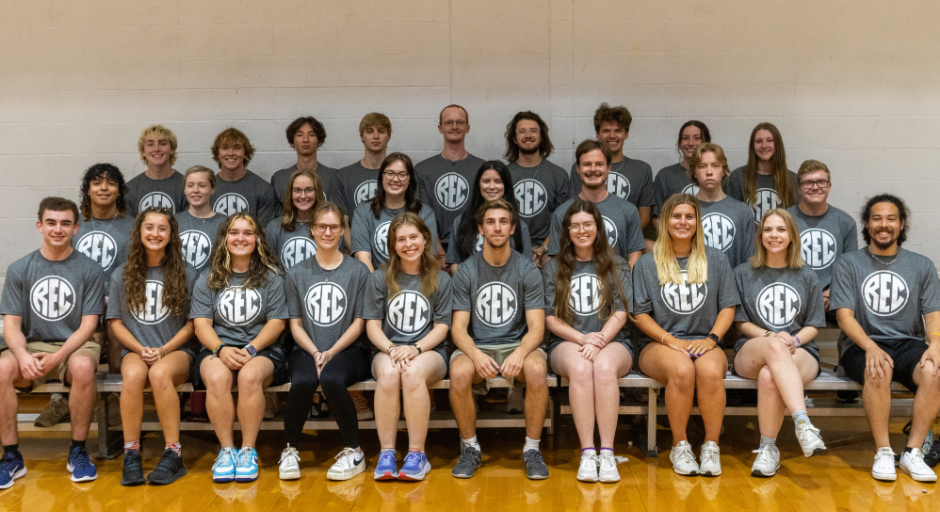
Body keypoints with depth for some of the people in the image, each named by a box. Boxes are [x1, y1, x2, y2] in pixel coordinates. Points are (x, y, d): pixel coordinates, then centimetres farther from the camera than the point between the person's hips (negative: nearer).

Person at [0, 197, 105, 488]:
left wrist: (58, 357, -20)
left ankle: (78, 451, -18)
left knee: (83, 365, -36)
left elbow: (88, 325, -3)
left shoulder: (89, 270, 2)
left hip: (74, 346, -2)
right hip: (31, 346, 2)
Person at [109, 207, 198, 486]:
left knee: (160, 373, -36)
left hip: (176, 351, -1)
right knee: (133, 375, -34)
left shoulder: (186, 275, 6)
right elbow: (116, 322, 9)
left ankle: (173, 454, -29)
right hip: (135, 350, 2)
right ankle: (131, 455, -26)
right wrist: (141, 349, -8)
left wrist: (164, 350, -10)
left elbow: (192, 323, 4)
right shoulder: (122, 275, 11)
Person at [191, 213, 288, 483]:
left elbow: (276, 322, 2)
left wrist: (251, 348, -15)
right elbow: (201, 323, 4)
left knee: (250, 376, -35)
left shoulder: (271, 277, 10)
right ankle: (226, 449, -22)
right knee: (217, 378, -33)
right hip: (218, 348, 1)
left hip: (261, 348, -1)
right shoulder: (208, 279, 14)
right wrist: (221, 349, -16)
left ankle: (248, 450, -24)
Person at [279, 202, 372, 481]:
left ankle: (354, 452, -17)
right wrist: (315, 353, -10)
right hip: (307, 349, 2)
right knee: (303, 382, -32)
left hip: (348, 350, -1)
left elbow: (359, 322, 2)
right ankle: (290, 450, -9)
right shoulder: (297, 273, 12)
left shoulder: (358, 271, 6)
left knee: (331, 378, -35)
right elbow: (295, 324, 8)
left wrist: (331, 352, -12)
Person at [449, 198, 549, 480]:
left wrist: (520, 352, -27)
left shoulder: (527, 270, 1)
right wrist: (476, 354, -25)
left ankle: (532, 449, -14)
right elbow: (459, 327, -4)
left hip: (517, 344, 0)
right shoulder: (466, 271, 1)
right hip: (476, 346, 0)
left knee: (536, 369, -33)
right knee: (459, 372, -33)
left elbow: (536, 326, -5)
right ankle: (470, 448, -9)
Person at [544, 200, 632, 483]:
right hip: (567, 343, 0)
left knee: (604, 367, -36)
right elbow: (550, 319, 6)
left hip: (612, 342, 0)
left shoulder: (617, 266, 14)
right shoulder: (554, 269, 14)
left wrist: (599, 341, -16)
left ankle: (607, 453, -34)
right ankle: (587, 453, -34)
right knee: (580, 368, -35)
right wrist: (582, 338, -12)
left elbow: (620, 313, 3)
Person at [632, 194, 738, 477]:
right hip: (658, 343, -1)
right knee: (681, 369, -35)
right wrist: (670, 340, -10)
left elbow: (728, 307, 10)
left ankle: (711, 446, -19)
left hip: (705, 342, 1)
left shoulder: (715, 260, 14)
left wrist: (711, 339, -8)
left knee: (710, 370, -35)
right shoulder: (647, 264, 9)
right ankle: (679, 446, -18)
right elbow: (640, 314, 4)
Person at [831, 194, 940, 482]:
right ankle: (883, 453, -22)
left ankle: (912, 452, -19)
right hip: (861, 346, -2)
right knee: (878, 371, -36)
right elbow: (844, 315, -2)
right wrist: (871, 347, -20)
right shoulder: (848, 263, 9)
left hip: (907, 344, 2)